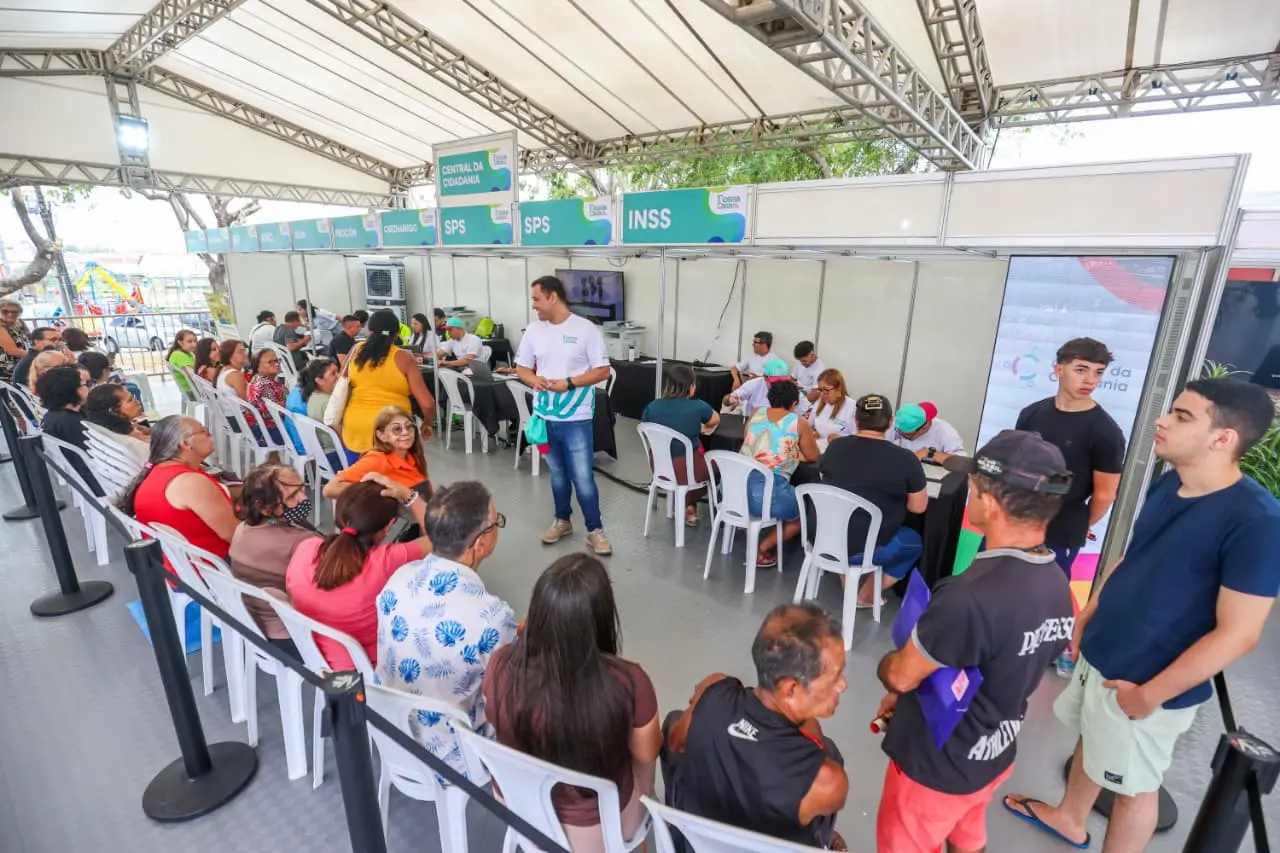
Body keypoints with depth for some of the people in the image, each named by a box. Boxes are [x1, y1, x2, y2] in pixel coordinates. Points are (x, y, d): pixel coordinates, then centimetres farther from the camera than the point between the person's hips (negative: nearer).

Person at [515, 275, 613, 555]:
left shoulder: (586, 330, -9)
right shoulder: (534, 331, 6)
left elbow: (603, 371, -9)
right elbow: (521, 368, 12)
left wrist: (568, 383, -19)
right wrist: (534, 380, -11)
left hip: (576, 419, -5)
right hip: (545, 417, 5)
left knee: (583, 478, -1)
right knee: (557, 474, 18)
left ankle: (595, 530, 14)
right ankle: (562, 520, 36)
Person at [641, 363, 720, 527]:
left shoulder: (652, 407, -4)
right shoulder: (698, 407, -12)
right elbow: (715, 421, 10)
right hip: (687, 470, -5)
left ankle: (686, 504, 35)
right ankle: (688, 504, 24)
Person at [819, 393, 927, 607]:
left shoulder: (835, 447, -4)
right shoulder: (905, 459, -15)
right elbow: (919, 507, -3)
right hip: (862, 550, -3)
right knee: (914, 541, 24)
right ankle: (866, 595, 24)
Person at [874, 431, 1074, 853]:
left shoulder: (969, 597, -38)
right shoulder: (1057, 586, -9)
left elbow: (900, 675, -22)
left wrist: (886, 664, 1)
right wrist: (907, 695, 8)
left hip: (938, 764, -7)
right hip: (996, 754, 7)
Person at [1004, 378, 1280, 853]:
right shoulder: (1168, 483, -3)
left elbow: (1237, 634, -22)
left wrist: (1151, 694, -18)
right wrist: (1088, 615, 12)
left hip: (1145, 683, -7)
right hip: (1099, 654, 7)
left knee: (1134, 786, 15)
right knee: (1091, 740, 27)